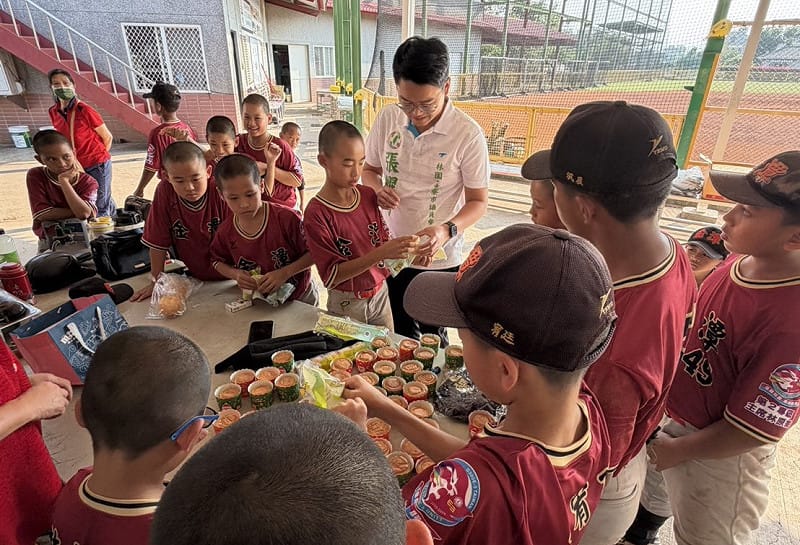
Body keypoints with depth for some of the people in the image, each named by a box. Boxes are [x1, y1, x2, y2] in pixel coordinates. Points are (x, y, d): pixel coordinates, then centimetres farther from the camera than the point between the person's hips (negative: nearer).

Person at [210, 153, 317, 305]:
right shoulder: (225, 232, -10)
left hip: (301, 298, -3)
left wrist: (285, 273, -29)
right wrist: (235, 274, -12)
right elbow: (217, 260, 9)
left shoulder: (286, 218, -23)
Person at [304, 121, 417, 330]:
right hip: (347, 303, -4)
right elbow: (331, 275, -21)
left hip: (381, 292, 5)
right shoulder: (316, 214, -19)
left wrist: (400, 248, -19)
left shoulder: (368, 195, -4)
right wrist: (381, 253, -31)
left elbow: (383, 241, 4)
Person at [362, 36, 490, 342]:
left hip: (439, 259, -3)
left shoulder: (467, 134, -17)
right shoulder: (387, 119, -6)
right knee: (401, 333, 23)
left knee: (432, 337, 17)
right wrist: (377, 189, -15)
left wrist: (447, 230, -30)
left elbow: (478, 201, -11)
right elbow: (369, 169, 8)